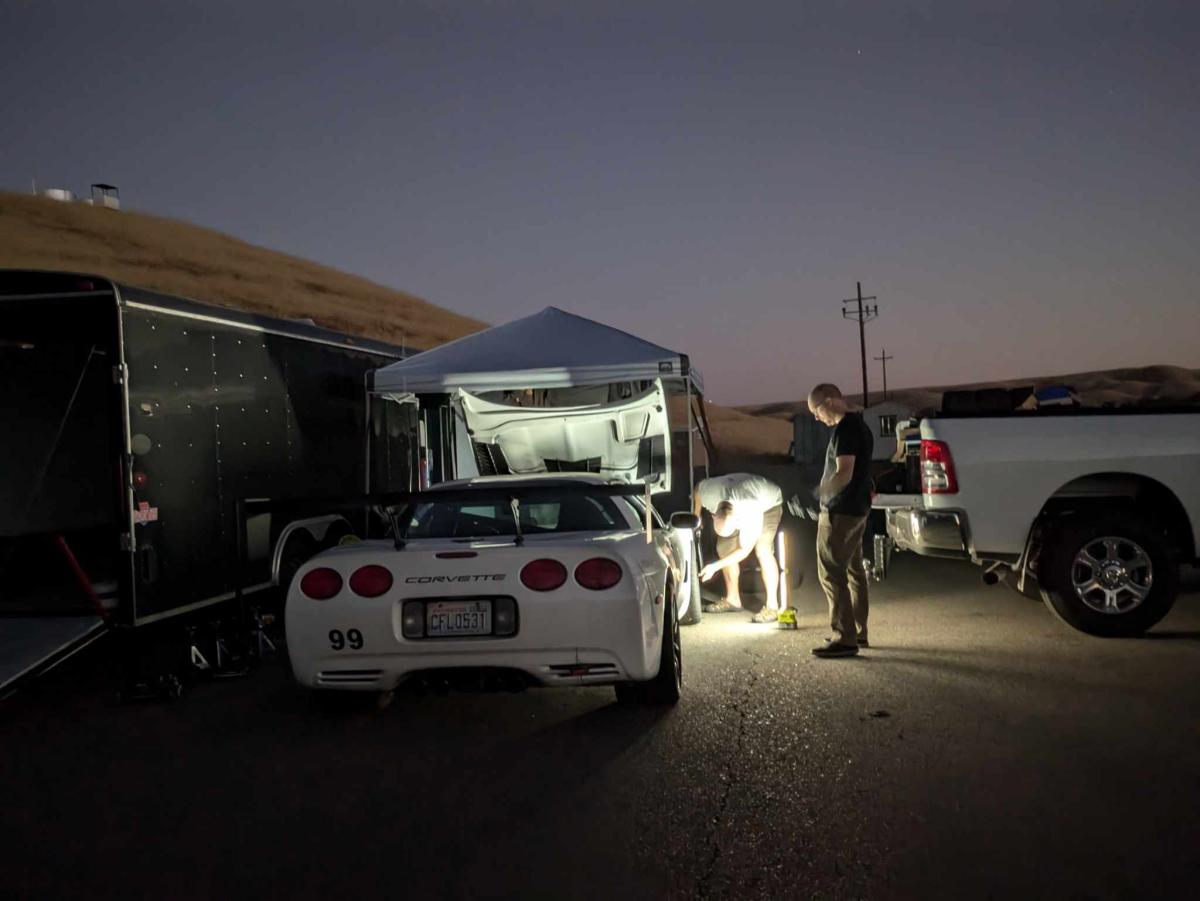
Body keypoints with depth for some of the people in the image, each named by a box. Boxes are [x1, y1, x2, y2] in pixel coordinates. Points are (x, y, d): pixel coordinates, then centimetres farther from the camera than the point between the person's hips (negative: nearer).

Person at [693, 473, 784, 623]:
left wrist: (715, 567, -29)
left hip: (769, 502, -5)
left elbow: (743, 551, -28)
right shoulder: (710, 494, -36)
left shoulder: (751, 517, -44)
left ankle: (772, 606, -20)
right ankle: (732, 599, 13)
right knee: (723, 547, -4)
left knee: (763, 550, -27)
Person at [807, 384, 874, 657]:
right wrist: (823, 493, 18)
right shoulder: (860, 425, 14)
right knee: (854, 570, 16)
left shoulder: (844, 429, -18)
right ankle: (858, 632, 23)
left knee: (832, 573, -7)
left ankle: (845, 638, -7)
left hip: (841, 511, -11)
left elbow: (844, 474, -25)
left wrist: (815, 494, -19)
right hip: (858, 508, 11)